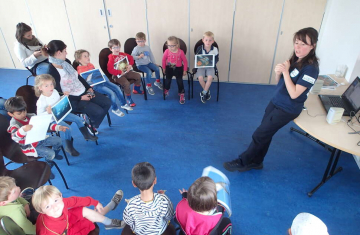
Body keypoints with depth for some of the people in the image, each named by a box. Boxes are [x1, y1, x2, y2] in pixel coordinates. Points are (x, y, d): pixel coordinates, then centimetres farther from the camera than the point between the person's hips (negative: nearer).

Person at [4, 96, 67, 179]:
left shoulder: (31, 116, -3)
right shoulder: (14, 125, -22)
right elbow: (15, 137, -43)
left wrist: (58, 127, -10)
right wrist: (24, 130, -66)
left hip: (39, 139, 7)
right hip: (29, 147, -7)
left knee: (58, 140, 6)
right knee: (50, 153, -22)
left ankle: (55, 155, 35)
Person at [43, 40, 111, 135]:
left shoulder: (66, 62, 2)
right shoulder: (52, 73, -20)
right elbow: (60, 95, -17)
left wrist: (89, 88, 1)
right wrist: (81, 98, -18)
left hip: (84, 92, 8)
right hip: (72, 100, -8)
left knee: (107, 103, -2)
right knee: (99, 111, -21)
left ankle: (93, 125, 14)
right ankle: (91, 125, 13)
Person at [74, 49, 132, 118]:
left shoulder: (90, 65, 13)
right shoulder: (80, 70, -12)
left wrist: (101, 77, 7)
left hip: (101, 81, 9)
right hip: (95, 85, -8)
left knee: (117, 88, -1)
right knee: (111, 93, -22)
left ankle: (123, 104, 15)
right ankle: (115, 109, 0)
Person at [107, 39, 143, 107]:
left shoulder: (123, 54, 5)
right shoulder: (111, 58, -14)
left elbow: (131, 58, 18)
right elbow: (110, 69, -24)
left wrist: (130, 65, -1)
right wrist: (120, 72, -25)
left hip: (126, 72, 7)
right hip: (118, 76, -7)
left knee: (138, 76, 2)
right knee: (126, 83, -30)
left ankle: (136, 89, 26)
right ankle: (129, 99, -10)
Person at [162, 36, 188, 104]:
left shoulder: (180, 52, -17)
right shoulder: (167, 51, -13)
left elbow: (185, 61, -5)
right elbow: (164, 59, 4)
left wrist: (185, 70, -2)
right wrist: (164, 68, 9)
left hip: (178, 68, -1)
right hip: (169, 68, 2)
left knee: (179, 81, -8)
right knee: (168, 79, 1)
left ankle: (182, 94, 8)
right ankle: (166, 89, 34)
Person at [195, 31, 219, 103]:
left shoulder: (215, 49, -9)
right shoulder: (199, 48, -9)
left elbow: (217, 59, 3)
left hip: (210, 66, 0)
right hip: (201, 66, 0)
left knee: (210, 77, -26)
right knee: (200, 78, -24)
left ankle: (204, 93, -7)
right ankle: (207, 91, 2)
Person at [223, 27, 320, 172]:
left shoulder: (311, 68, -21)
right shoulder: (295, 59, 3)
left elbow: (294, 94, -25)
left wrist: (285, 71, -25)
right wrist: (278, 72, -13)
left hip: (287, 109, -7)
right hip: (276, 102, 7)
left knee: (259, 135, -1)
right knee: (265, 134, 14)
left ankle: (243, 162, 17)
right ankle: (256, 162, 32)